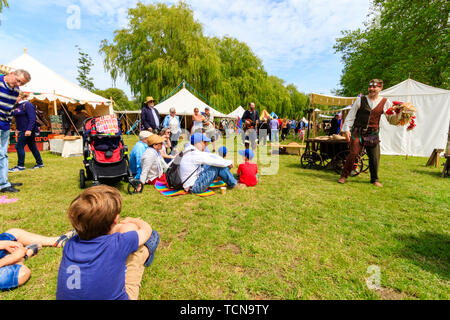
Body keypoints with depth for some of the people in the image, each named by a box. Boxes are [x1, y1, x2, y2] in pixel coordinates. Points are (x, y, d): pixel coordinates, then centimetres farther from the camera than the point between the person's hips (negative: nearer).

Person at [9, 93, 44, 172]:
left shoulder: (27, 105, -13)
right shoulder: (18, 106, 15)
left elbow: (32, 118, -20)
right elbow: (18, 119, 23)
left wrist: (29, 130, -26)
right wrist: (17, 129, 20)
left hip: (28, 131, -9)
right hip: (22, 131, 9)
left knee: (19, 146, -7)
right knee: (32, 147, 11)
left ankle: (20, 166, 1)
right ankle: (40, 163, 17)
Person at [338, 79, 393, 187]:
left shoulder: (385, 102, 8)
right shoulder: (361, 100, 4)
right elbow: (351, 115, 3)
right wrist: (346, 129, -4)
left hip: (373, 133, 2)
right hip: (358, 131, -2)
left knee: (375, 156, 2)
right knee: (353, 153, -10)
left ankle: (374, 179, 20)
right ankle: (344, 176, 5)